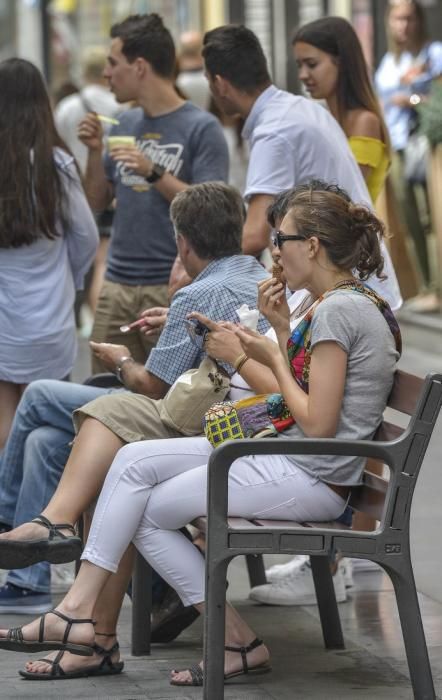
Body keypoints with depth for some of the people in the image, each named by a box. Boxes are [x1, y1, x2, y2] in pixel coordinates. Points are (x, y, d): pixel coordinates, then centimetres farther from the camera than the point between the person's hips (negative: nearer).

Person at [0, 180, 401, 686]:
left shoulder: (338, 310, -18)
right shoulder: (347, 301, 14)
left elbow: (317, 424, -21)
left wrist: (274, 360, -7)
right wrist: (283, 330, 8)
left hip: (311, 479, -10)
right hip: (288, 459, 10)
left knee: (146, 512, -1)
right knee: (134, 460, 1)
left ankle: (239, 642, 4)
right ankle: (80, 607, -6)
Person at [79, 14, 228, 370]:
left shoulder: (201, 128, -5)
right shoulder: (125, 123, 13)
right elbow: (98, 201, 17)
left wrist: (155, 174, -21)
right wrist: (95, 152, 2)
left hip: (172, 286, -6)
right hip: (118, 284, 6)